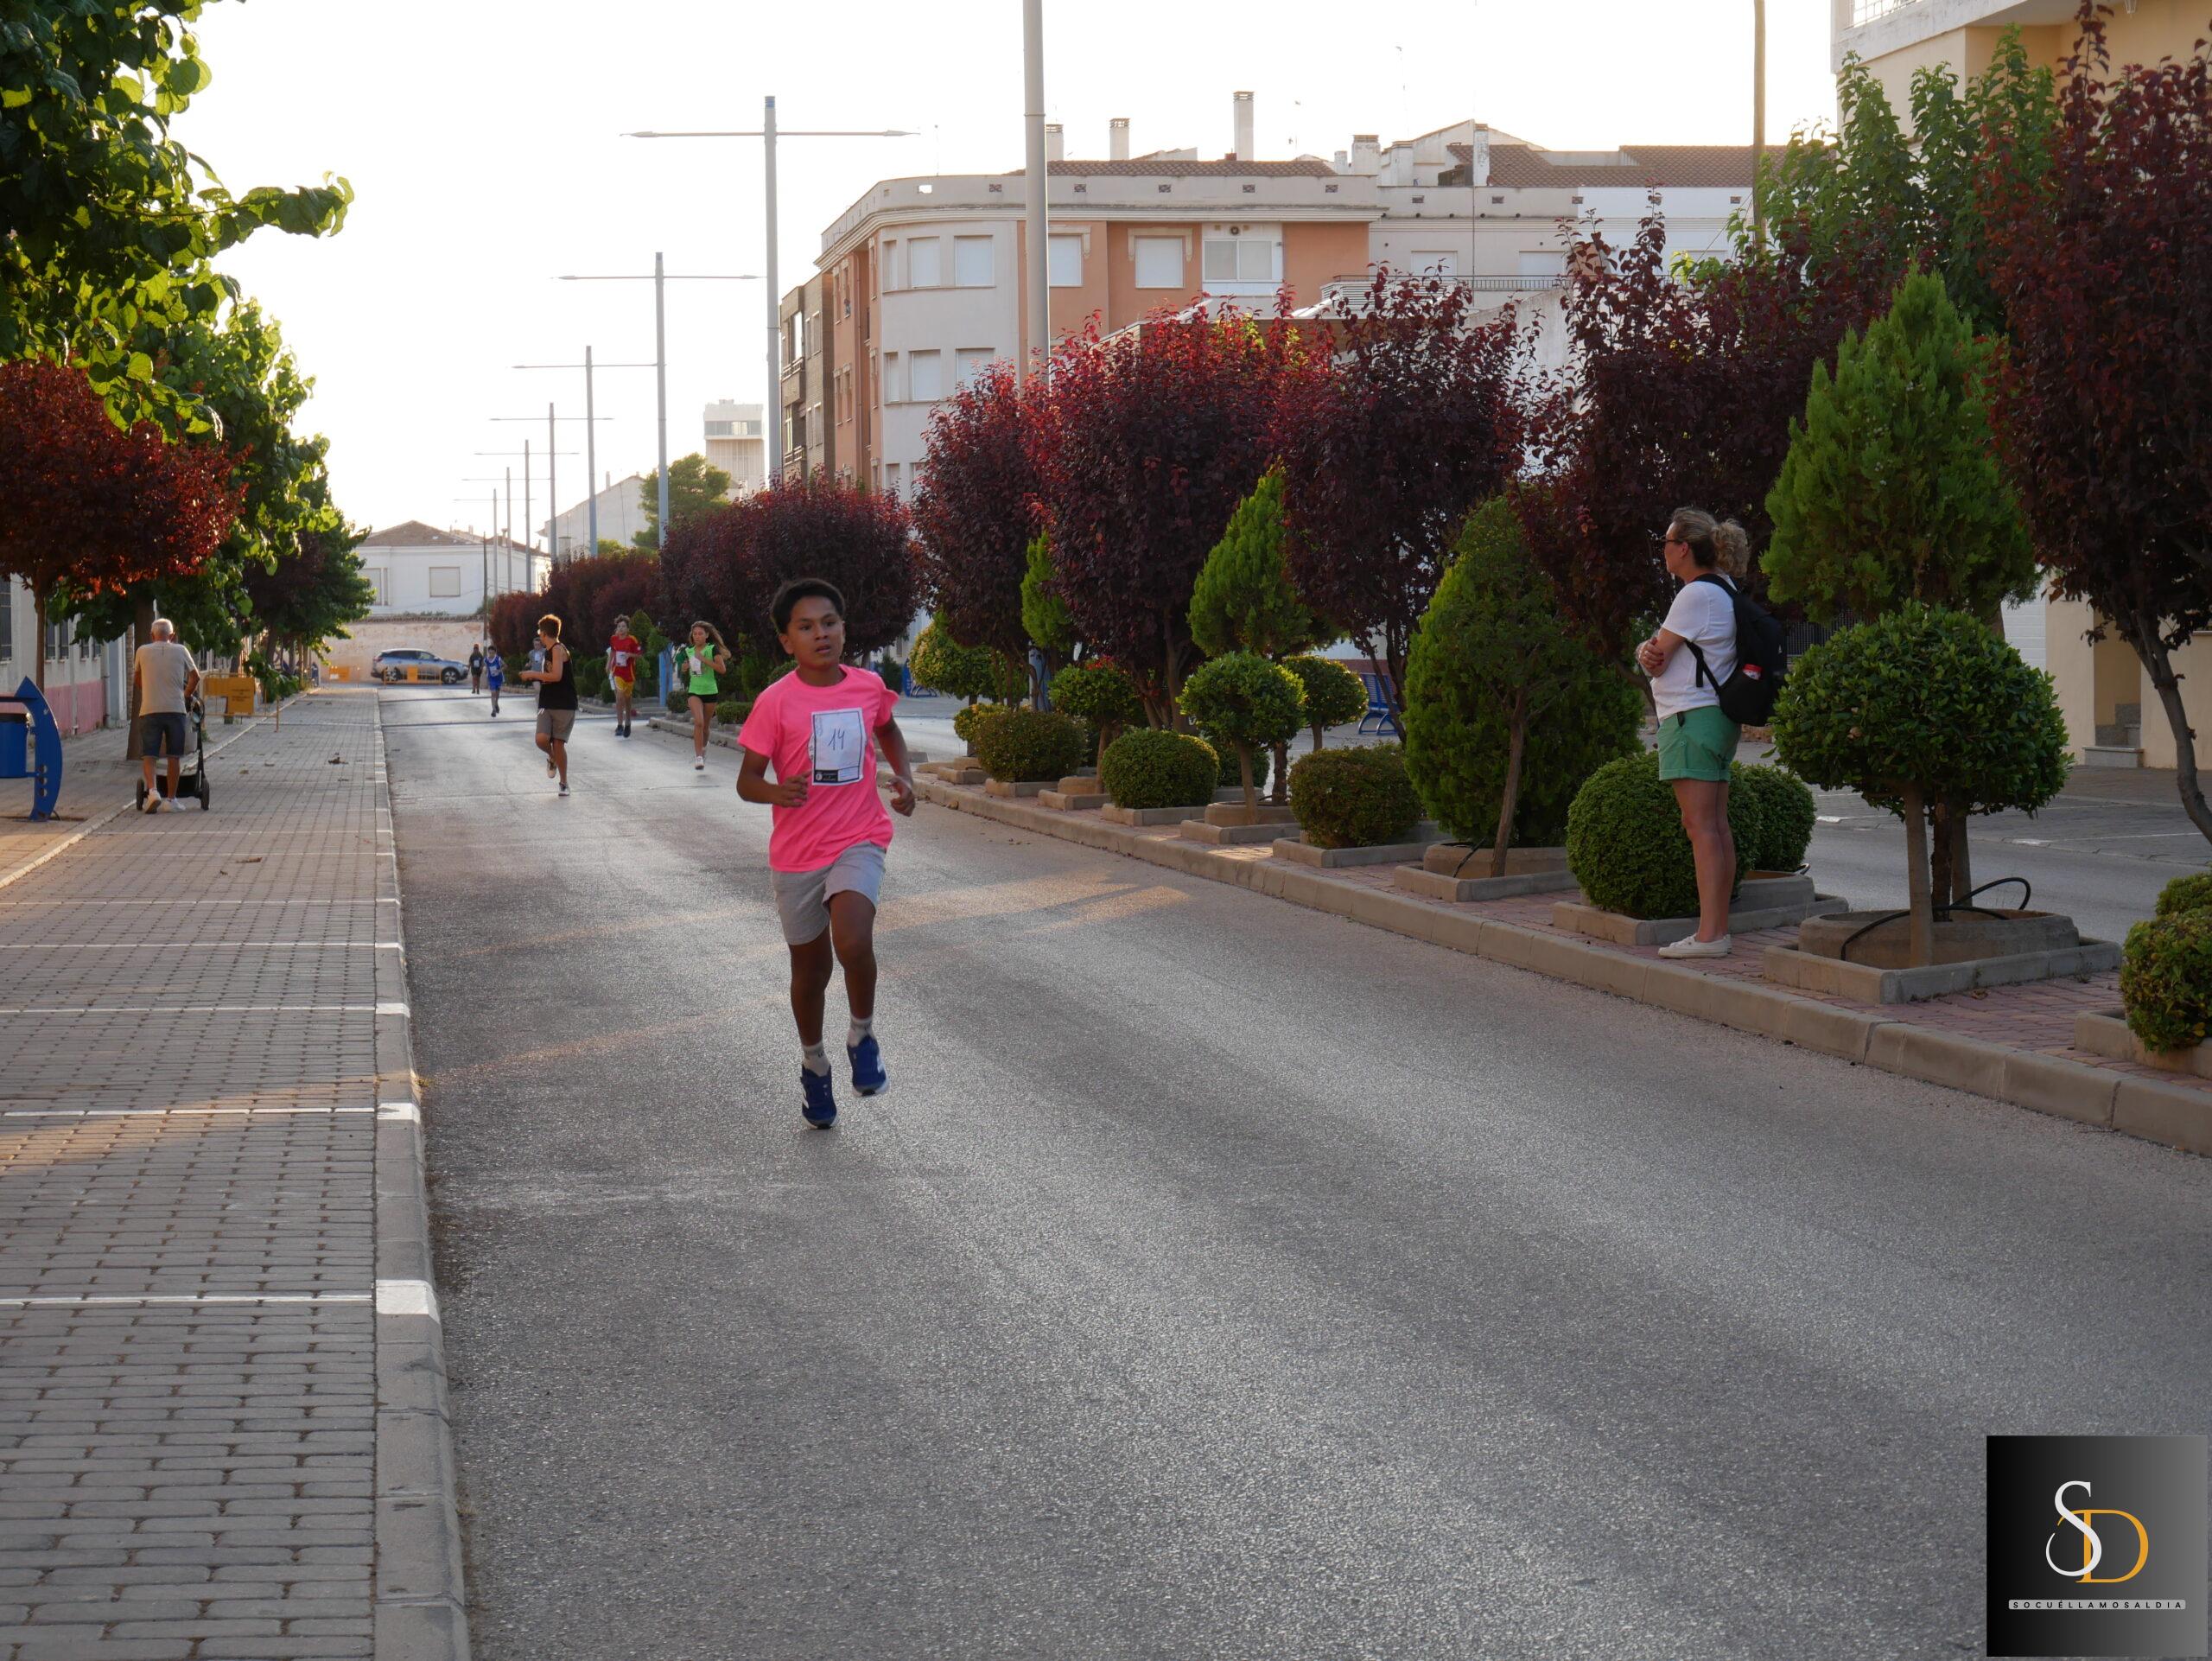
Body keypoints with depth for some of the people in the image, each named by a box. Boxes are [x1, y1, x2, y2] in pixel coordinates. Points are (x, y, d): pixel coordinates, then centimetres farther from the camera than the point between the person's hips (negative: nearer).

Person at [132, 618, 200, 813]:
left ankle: (152, 790, -19)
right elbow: (195, 677, 16)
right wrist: (186, 695, 33)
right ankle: (170, 798, 11)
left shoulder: (142, 651, 6)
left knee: (148, 755, 1)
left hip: (149, 710, 0)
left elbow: (137, 679, 21)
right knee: (174, 756, 9)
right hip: (175, 709, 1)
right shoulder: (180, 651, 6)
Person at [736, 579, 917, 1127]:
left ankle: (863, 1035, 1)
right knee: (810, 967, 13)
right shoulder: (776, 703, -11)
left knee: (853, 942, -25)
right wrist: (777, 792, -30)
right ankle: (813, 1063, 37)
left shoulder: (869, 687, -1)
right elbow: (747, 779, -8)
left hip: (859, 841, 0)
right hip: (797, 851, 0)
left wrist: (904, 778, 4)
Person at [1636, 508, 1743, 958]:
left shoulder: (1697, 595, -14)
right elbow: (1658, 655, 17)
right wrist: (1651, 650, -5)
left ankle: (1709, 934, -15)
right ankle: (1718, 927, 8)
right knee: (1717, 825, 8)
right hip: (1717, 716, 10)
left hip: (1691, 718, -10)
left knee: (1700, 825, -12)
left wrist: (1648, 652, 10)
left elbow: (1656, 662, -12)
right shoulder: (1723, 589, 18)